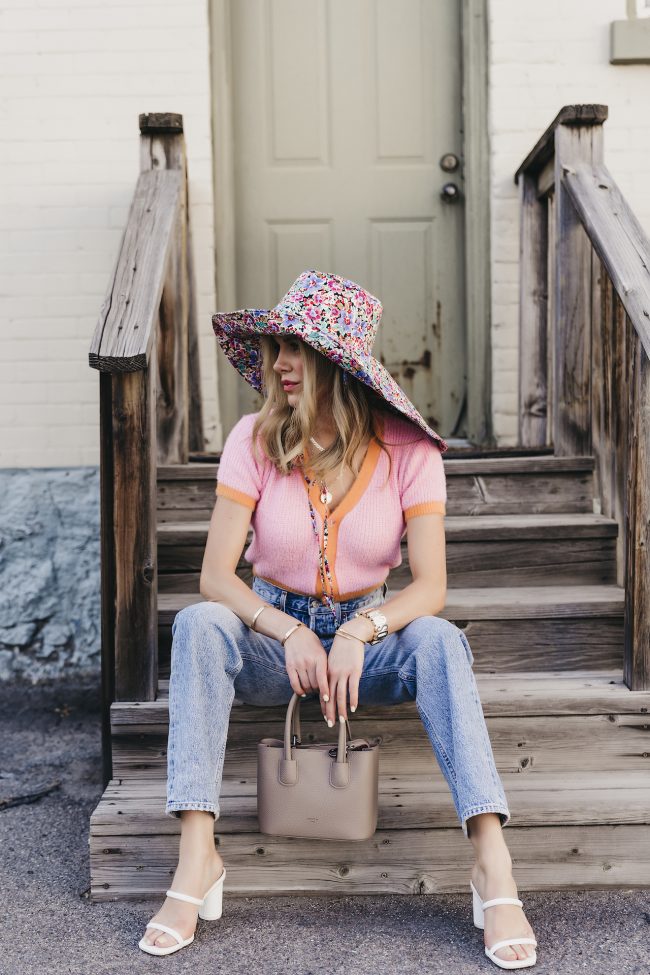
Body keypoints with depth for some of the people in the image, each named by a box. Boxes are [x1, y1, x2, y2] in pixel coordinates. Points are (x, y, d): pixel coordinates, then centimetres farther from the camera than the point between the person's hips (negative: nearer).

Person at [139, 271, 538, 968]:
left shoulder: (407, 448, -10)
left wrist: (359, 631, -33)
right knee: (199, 625, -31)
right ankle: (197, 854, -31)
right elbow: (215, 576, -13)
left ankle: (493, 863, -32)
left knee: (438, 639, -32)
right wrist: (289, 632, -29)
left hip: (368, 637, 0)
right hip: (271, 636, 1)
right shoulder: (254, 439, -9)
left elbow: (430, 587, -15)